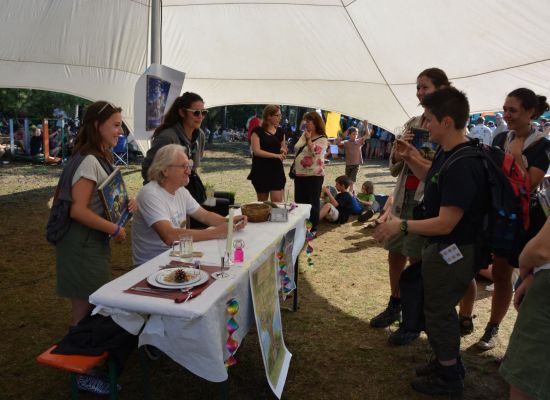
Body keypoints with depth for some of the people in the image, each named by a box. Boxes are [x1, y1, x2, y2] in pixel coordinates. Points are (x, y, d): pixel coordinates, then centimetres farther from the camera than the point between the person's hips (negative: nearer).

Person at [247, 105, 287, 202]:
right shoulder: (257, 131, -5)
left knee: (277, 202, -8)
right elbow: (256, 151, -15)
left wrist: (283, 151, -6)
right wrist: (276, 155, -21)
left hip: (277, 170, 3)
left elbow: (284, 150, 19)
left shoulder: (280, 132, 9)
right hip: (261, 171, -3)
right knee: (262, 203, 10)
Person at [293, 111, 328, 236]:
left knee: (312, 202, 0)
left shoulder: (322, 139, -10)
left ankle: (312, 228, 10)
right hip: (300, 174, 8)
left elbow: (314, 153, -24)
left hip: (313, 175, -7)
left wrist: (308, 139, -27)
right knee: (299, 201, 13)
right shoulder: (304, 135, 12)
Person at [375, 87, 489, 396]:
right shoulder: (448, 153, 2)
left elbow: (445, 223, -29)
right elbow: (436, 179, 21)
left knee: (439, 312, 8)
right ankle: (449, 361, 45)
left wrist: (401, 225, -20)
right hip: (444, 247, 10)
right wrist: (411, 160, 7)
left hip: (453, 251, -10)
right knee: (440, 307, 24)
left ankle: (449, 378, 30)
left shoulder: (463, 165, -30)